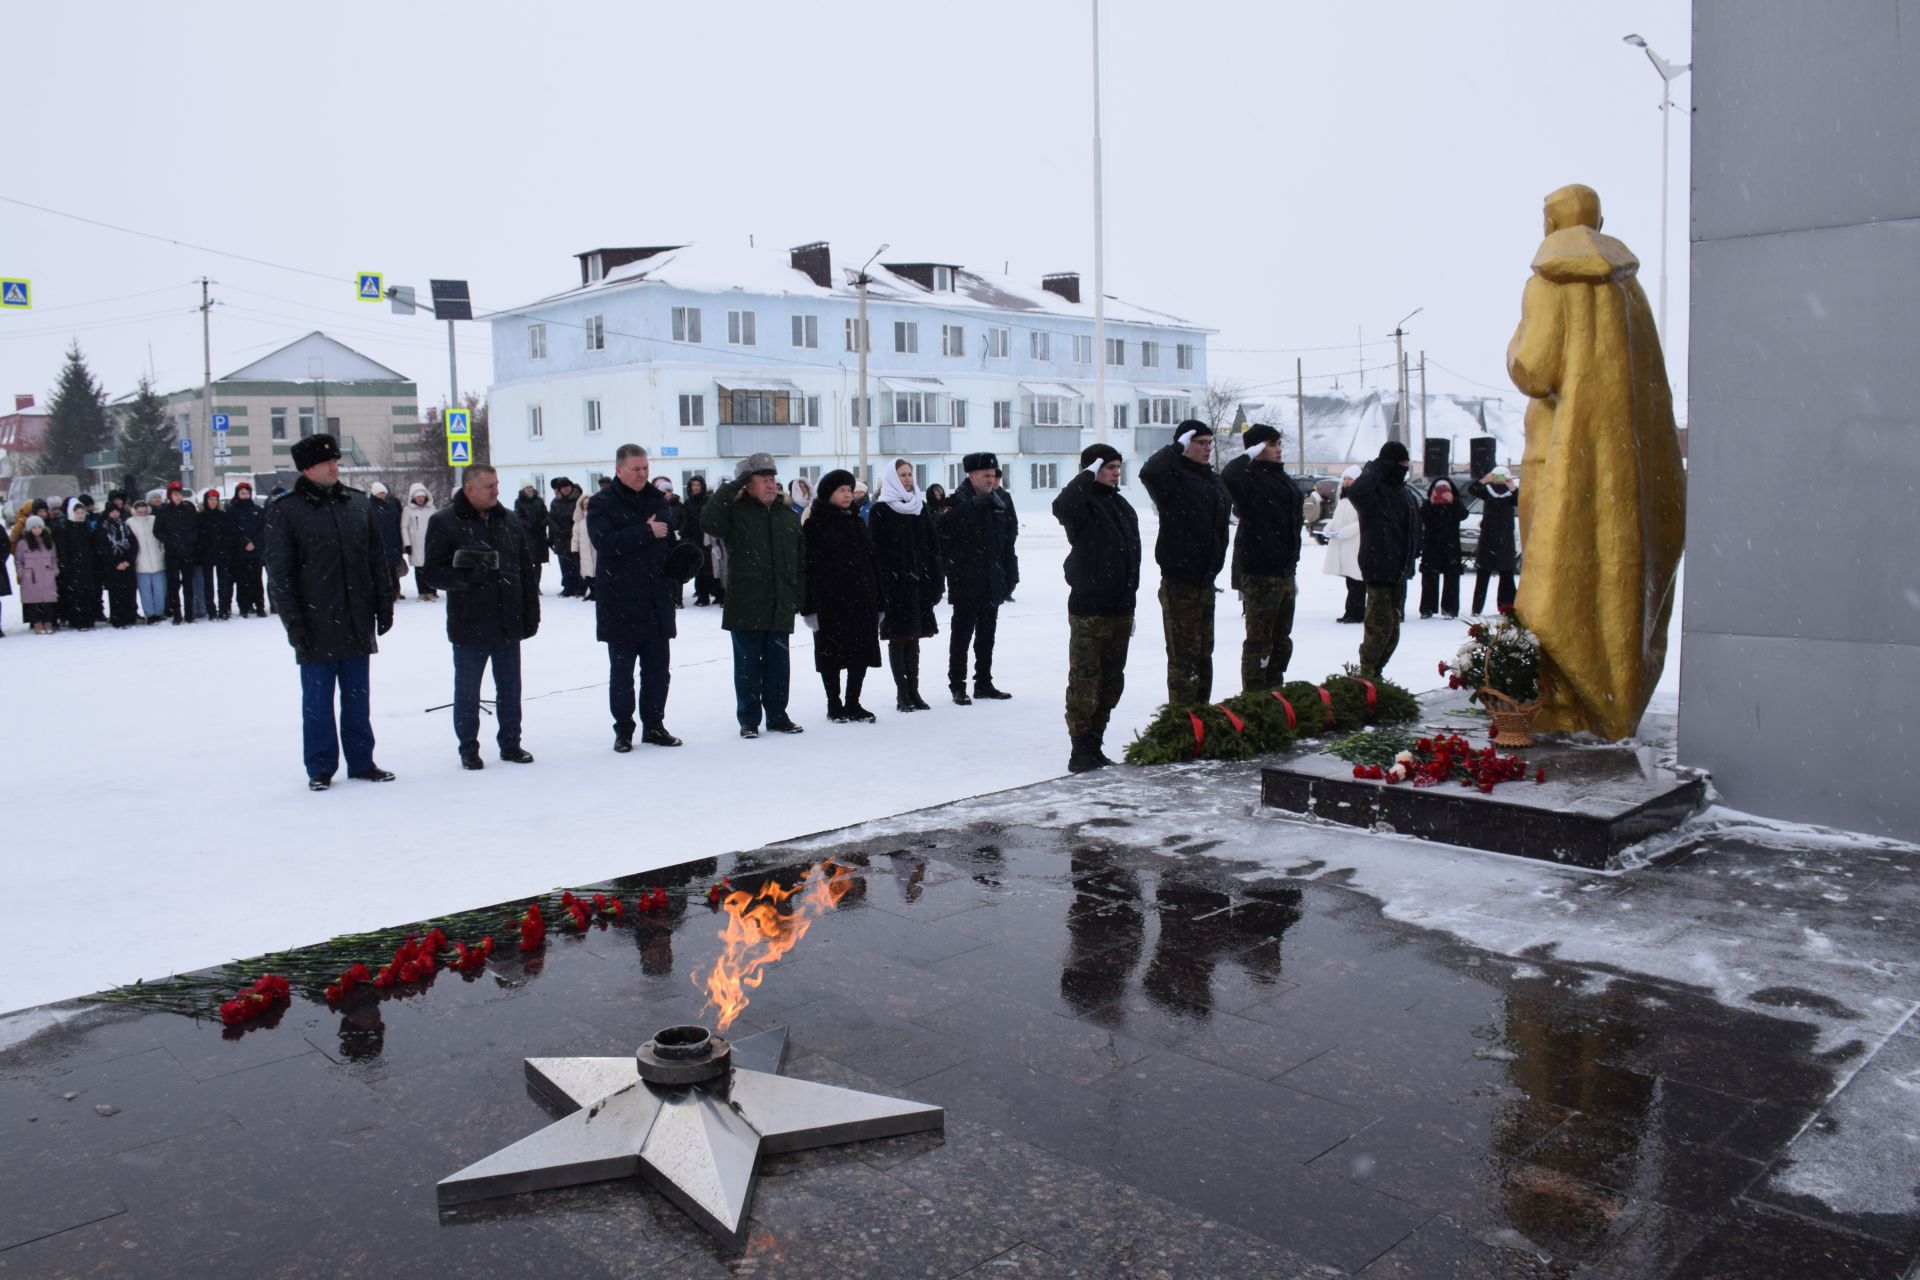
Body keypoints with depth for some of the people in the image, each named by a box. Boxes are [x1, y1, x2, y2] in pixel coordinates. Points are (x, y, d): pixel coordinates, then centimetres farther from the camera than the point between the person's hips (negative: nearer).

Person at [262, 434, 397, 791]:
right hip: (317, 627, -4)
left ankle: (361, 762, 20)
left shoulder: (357, 503, 8)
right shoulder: (284, 511, -4)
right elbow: (279, 574, -6)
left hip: (357, 624, 4)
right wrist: (294, 624, -11)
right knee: (317, 700, 5)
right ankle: (320, 769, 15)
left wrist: (384, 606, 7)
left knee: (358, 697, 11)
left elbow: (377, 560, 13)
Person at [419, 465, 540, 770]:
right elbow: (431, 571, -8)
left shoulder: (510, 520, 8)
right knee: (467, 691, 7)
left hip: (509, 622, 4)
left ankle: (510, 743, 25)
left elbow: (526, 569, 12)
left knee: (510, 688, 12)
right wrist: (465, 577, -26)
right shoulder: (444, 522, -6)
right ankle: (468, 749, 20)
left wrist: (531, 613, 7)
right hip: (469, 625, -4)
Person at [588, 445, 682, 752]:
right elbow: (605, 543, -21)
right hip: (620, 603, -5)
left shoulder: (657, 500, 12)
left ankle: (654, 725, 21)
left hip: (657, 601, 5)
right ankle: (623, 730, 13)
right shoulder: (601, 504, -5)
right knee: (622, 671, 4)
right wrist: (646, 532, -21)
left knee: (658, 669, 10)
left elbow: (669, 540, 24)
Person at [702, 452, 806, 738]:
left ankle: (778, 716, 22)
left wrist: (799, 595, 8)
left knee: (779, 665, 10)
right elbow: (709, 522, -22)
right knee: (748, 666, 3)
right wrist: (732, 488, -18)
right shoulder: (735, 511, -1)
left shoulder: (789, 515, 12)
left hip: (780, 607, 4)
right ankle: (749, 720, 13)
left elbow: (801, 560, 15)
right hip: (746, 607, -4)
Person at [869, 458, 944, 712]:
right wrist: (884, 585, -15)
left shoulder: (921, 506, 12)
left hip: (918, 581, 5)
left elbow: (933, 545, 11)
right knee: (898, 638, 0)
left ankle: (914, 691, 13)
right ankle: (902, 694, 4)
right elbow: (878, 550, -9)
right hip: (894, 583, -5)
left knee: (914, 636, 8)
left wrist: (936, 580, 5)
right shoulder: (881, 509, -4)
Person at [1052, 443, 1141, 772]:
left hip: (1119, 609, 8)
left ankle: (1095, 746, 23)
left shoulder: (1122, 505, 16)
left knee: (1112, 680, 13)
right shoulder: (1084, 502, -8)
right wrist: (1088, 475, -21)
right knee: (1085, 682, -5)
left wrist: (1130, 605, 22)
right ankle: (1080, 751, 0)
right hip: (1089, 610, -8)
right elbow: (1061, 507, -34)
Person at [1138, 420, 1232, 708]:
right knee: (1183, 656, -6)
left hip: (1205, 581, 8)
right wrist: (1177, 448, -17)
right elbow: (1149, 472, -32)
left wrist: (1215, 566, 17)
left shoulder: (1214, 481, 16)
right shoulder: (1174, 477, -9)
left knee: (1203, 654, 16)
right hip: (1179, 581, -8)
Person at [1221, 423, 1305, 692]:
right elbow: (1226, 481, -35)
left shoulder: (1284, 480, 17)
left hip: (1284, 572, 9)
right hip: (1259, 573, -9)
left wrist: (1293, 569, 24)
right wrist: (1248, 456, -22)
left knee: (1282, 640, 17)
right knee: (1259, 640, -4)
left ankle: (1274, 691, 29)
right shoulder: (1250, 477, -10)